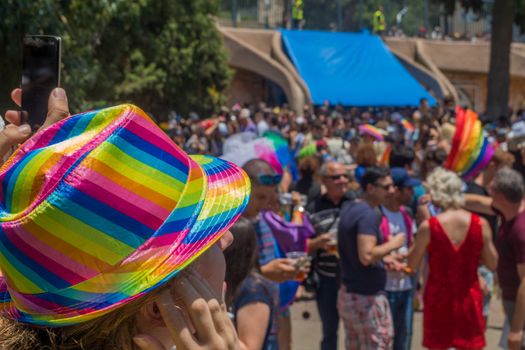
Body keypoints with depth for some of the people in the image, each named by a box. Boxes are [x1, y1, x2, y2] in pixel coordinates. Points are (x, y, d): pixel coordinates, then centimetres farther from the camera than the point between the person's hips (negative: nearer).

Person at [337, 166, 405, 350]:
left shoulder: (348, 209, 11)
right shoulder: (369, 214, -19)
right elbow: (366, 256, -29)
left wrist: (384, 258, 16)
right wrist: (391, 245, -14)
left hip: (348, 293, 9)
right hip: (367, 296, -9)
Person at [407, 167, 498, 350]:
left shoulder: (428, 227, -14)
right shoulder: (481, 224, -8)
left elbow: (412, 264, -3)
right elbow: (492, 263, -1)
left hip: (438, 298, -1)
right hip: (470, 298, 1)